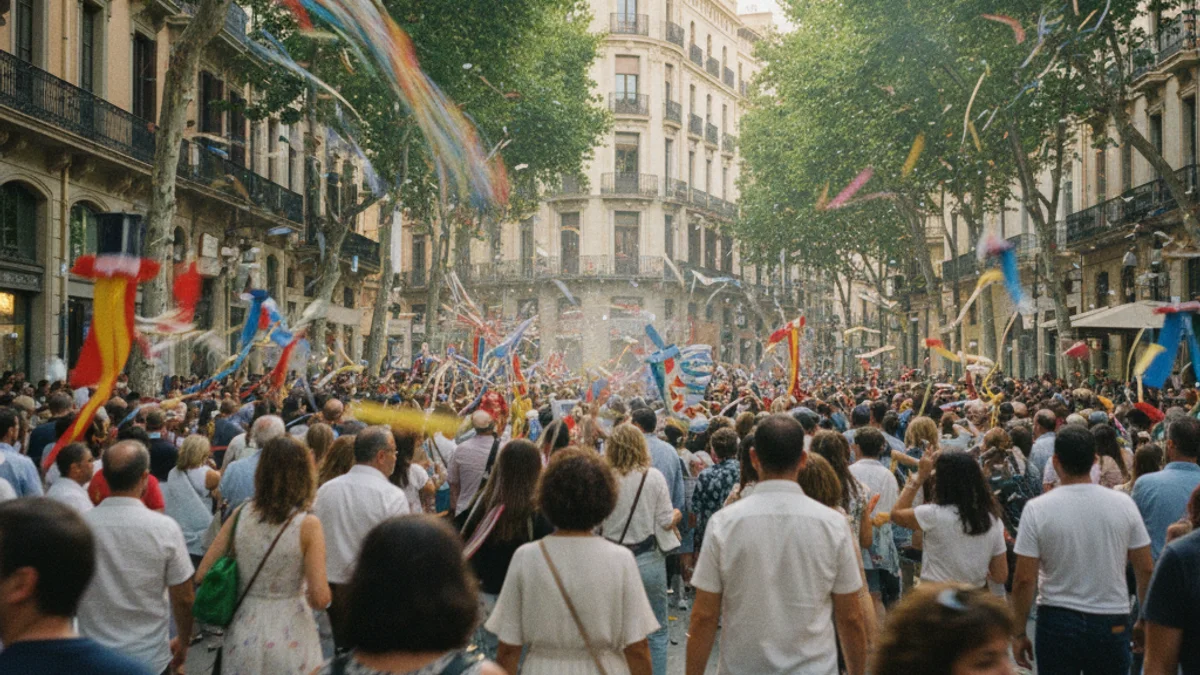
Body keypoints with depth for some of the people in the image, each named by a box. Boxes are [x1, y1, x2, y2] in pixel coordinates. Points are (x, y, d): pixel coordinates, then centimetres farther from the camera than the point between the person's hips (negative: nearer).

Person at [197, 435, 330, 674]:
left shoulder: (240, 514, -5)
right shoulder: (307, 525, -15)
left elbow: (202, 576, -2)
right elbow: (320, 598, -19)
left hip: (243, 633, 3)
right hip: (289, 636, -3)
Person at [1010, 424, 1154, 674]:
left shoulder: (1037, 509, -10)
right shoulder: (1123, 504, -4)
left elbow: (1024, 579, -10)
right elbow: (1145, 569, 1)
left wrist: (1019, 633, 0)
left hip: (1057, 623, -2)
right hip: (1112, 623, 2)